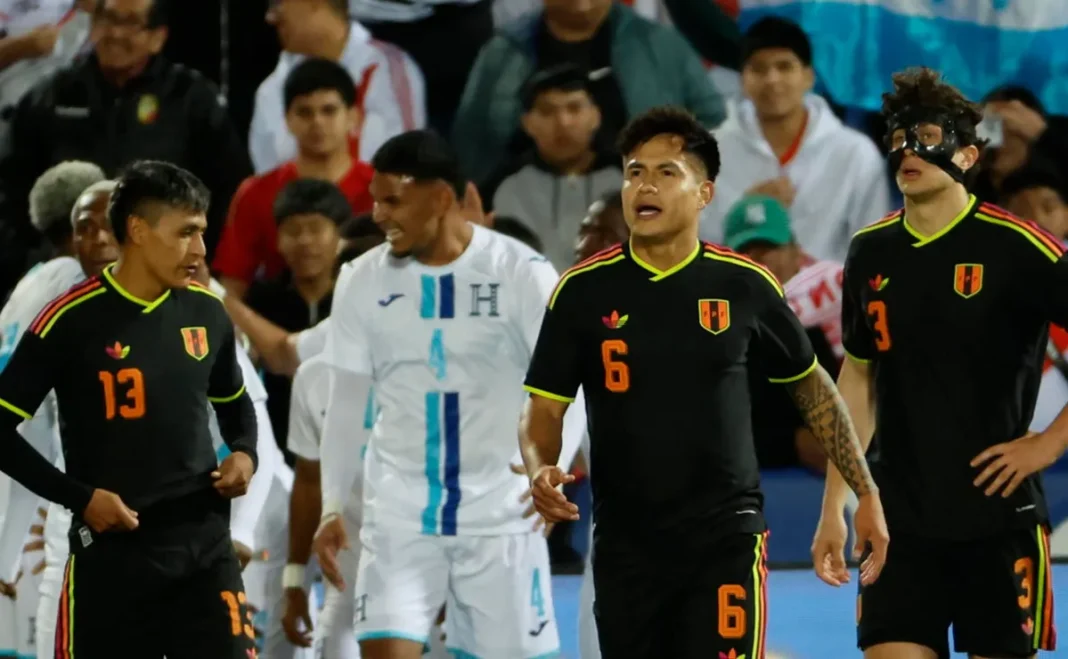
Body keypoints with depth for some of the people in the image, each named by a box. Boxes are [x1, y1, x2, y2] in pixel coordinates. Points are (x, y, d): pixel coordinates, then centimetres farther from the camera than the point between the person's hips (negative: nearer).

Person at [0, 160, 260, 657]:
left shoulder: (207, 313, 7)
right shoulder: (71, 322, -9)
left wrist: (245, 454, 4)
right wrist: (80, 498, -13)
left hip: (205, 546, 4)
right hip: (112, 551, -4)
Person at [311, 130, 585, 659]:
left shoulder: (523, 273, -9)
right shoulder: (364, 280, 1)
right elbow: (344, 402, 9)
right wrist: (332, 507, 5)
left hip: (500, 516, -2)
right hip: (399, 516, 2)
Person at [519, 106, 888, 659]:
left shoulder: (744, 284, 0)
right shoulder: (582, 290, -1)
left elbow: (810, 385, 13)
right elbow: (543, 409, 4)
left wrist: (865, 493, 12)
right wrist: (541, 471, -18)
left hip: (726, 543, -1)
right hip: (624, 546, 2)